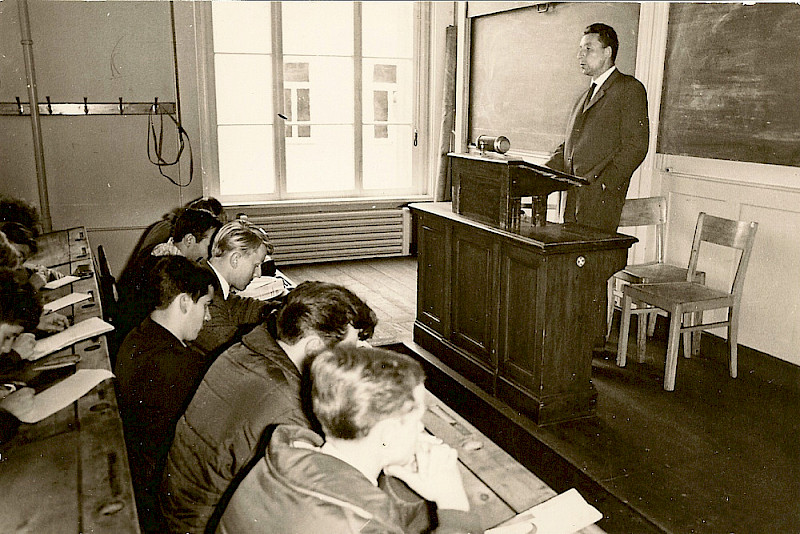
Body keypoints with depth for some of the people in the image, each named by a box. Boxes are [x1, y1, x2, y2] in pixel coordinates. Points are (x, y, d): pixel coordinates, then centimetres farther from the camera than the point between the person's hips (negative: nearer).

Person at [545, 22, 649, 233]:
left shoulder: (630, 89, 0)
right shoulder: (586, 96, 24)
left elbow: (636, 146, -9)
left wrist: (601, 183, -18)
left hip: (601, 198, -7)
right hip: (573, 196, 7)